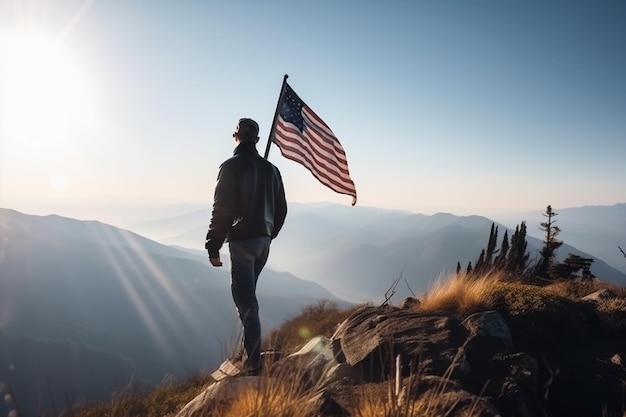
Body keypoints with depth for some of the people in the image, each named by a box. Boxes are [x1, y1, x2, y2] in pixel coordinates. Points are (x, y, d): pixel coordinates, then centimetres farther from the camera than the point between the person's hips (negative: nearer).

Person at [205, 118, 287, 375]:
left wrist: (213, 246, -9)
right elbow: (281, 210, 13)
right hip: (264, 241, 7)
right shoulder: (270, 169, 9)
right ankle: (250, 351, 32)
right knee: (247, 296, 21)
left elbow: (222, 210, -16)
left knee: (246, 300, -1)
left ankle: (253, 361, 3)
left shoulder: (231, 167, -10)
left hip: (242, 241, -7)